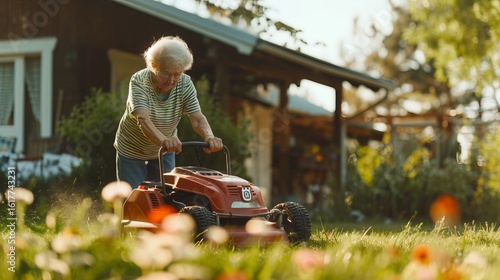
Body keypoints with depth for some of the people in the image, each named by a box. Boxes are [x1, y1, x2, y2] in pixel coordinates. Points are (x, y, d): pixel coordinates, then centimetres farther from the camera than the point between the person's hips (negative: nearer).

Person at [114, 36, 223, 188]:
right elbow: (143, 119, -43)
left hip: (165, 152, 3)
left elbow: (197, 118, -24)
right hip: (132, 151, -3)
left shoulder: (185, 84, -16)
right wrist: (163, 140, -62)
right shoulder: (139, 81, -28)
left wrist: (209, 136, -47)